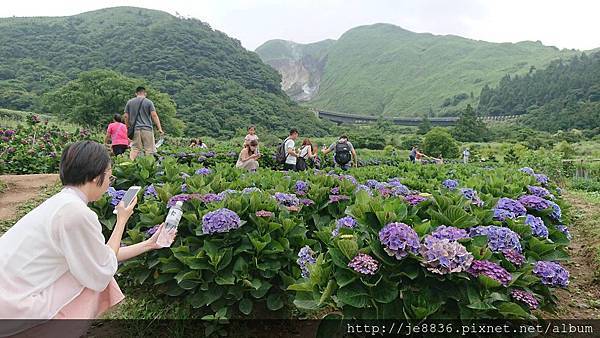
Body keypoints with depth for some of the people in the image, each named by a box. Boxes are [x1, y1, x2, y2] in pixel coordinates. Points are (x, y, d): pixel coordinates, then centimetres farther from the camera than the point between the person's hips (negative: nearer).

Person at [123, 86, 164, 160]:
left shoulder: (129, 102, 11)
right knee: (149, 150, -1)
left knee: (134, 149, 6)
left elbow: (126, 116, 9)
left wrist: (128, 128, 19)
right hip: (147, 129, -3)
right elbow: (154, 115, -6)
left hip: (135, 129, 3)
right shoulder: (149, 102, 1)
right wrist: (160, 129, -7)